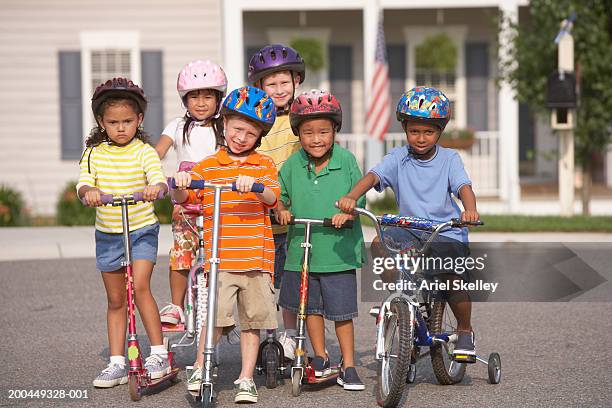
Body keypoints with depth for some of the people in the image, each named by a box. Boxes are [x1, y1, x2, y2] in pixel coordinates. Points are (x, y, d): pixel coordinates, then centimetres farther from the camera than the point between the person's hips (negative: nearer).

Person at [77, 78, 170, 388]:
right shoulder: (94, 153, 1)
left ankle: (159, 354, -10)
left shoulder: (144, 152, -6)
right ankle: (116, 363, 16)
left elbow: (158, 178, -19)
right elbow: (83, 183, -10)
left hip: (142, 230, -3)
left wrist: (155, 187, -44)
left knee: (139, 287, -20)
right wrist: (89, 192, -34)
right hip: (107, 233, 4)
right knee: (115, 300, 9)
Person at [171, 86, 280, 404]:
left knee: (252, 320, 7)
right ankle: (199, 369, 5)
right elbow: (182, 198, 3)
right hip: (219, 258, -1)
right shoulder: (206, 167, 9)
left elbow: (272, 198, -8)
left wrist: (253, 184, -29)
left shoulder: (263, 165, 8)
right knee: (216, 315, -14)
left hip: (256, 258, 1)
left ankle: (246, 379, 18)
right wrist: (180, 185, -20)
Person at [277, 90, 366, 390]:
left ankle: (348, 367, 12)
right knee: (311, 306, 14)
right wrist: (281, 209, -7)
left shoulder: (346, 160, -6)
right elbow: (280, 194, 12)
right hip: (302, 249, 3)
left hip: (338, 249, -3)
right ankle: (320, 359, 31)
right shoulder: (292, 164, 0)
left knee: (341, 310, 0)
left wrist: (347, 213, -20)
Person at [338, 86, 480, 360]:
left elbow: (463, 186, -18)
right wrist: (351, 197, -36)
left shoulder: (449, 159, -2)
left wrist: (470, 209, -41)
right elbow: (373, 176, -16)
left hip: (447, 232, -2)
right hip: (410, 229, 2)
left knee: (453, 281, -22)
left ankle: (465, 331, 9)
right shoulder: (398, 158, 0)